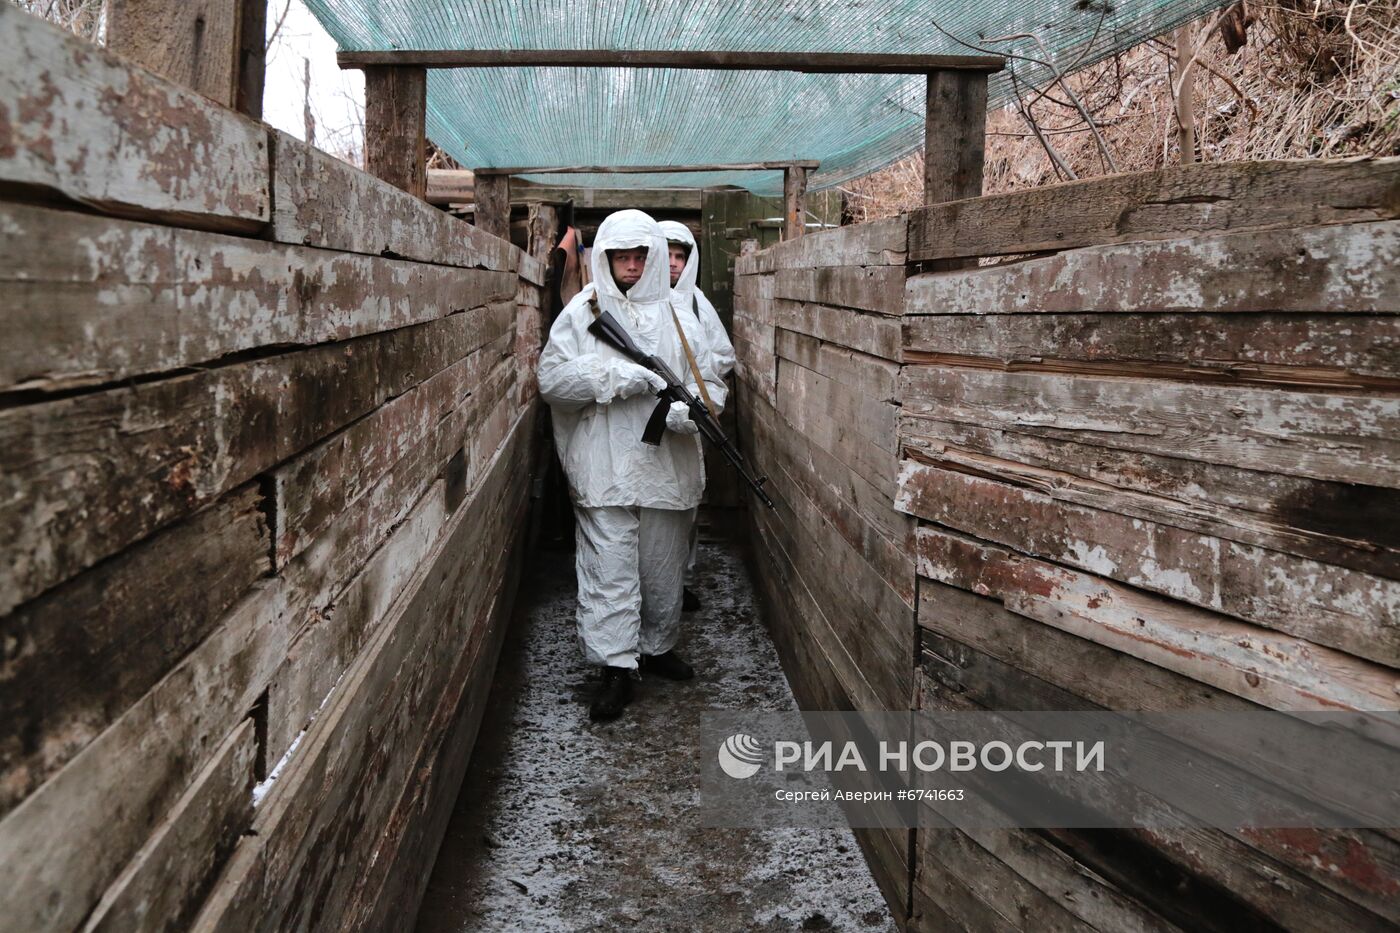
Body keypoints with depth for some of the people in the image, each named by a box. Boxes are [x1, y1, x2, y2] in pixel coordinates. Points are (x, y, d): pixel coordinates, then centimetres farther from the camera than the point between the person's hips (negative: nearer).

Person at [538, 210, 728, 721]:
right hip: (603, 465, -2)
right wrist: (617, 376, -17)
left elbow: (711, 383, 8)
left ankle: (658, 646, 33)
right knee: (609, 569, -3)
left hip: (666, 465, 3)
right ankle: (616, 668, 5)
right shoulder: (581, 313, 3)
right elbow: (551, 378, -6)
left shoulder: (677, 317, 8)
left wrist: (688, 409, -15)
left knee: (663, 565, 13)